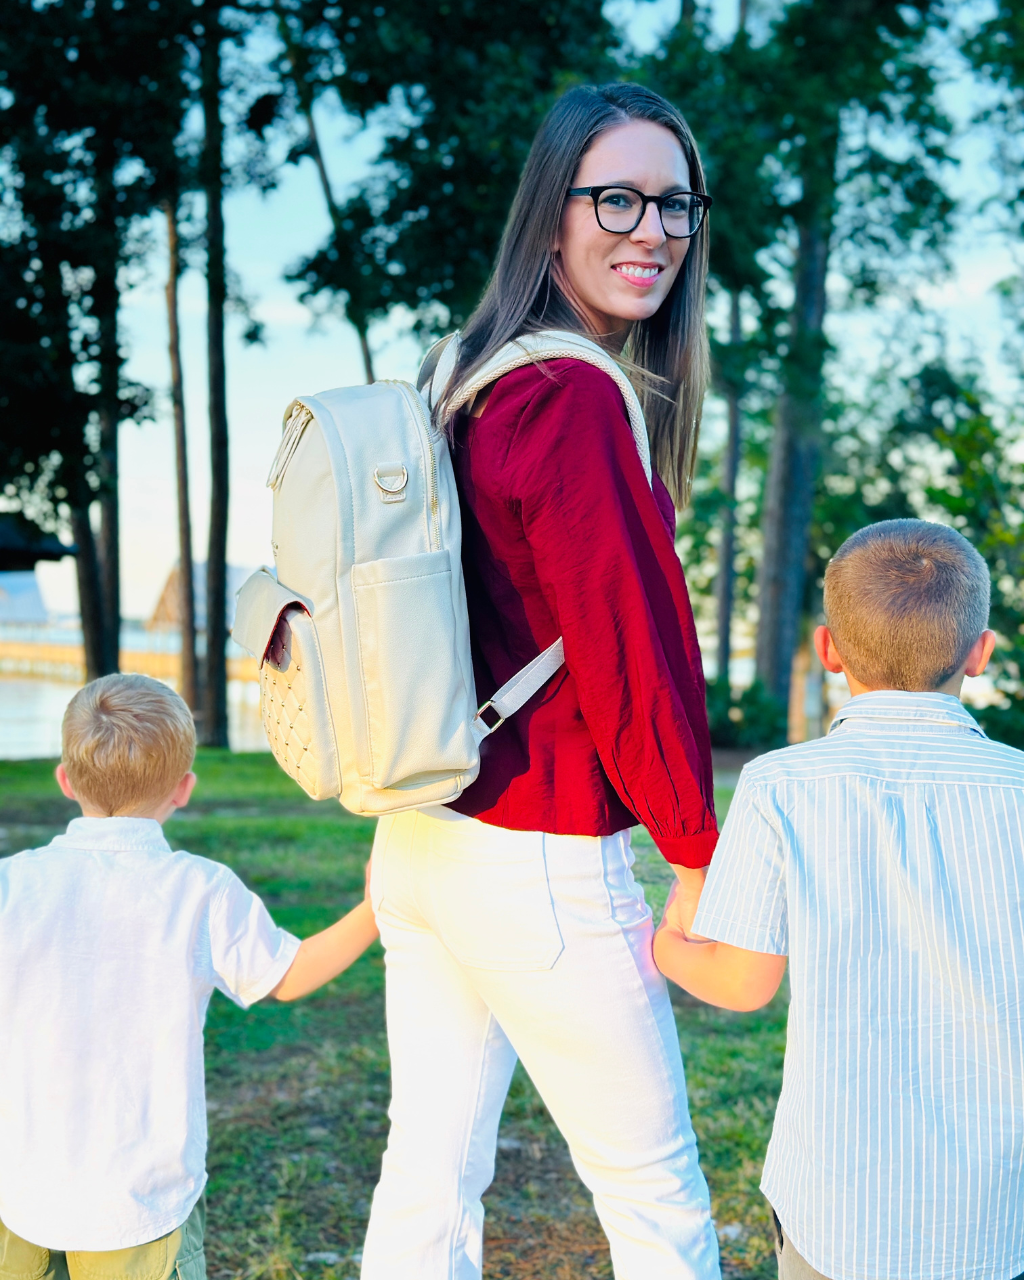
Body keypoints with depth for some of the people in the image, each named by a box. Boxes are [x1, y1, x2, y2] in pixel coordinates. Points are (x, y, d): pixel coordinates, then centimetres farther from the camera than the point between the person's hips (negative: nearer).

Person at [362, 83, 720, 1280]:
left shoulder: (469, 381, 9)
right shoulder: (580, 402, -18)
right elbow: (631, 649, -17)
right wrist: (702, 853, -4)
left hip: (419, 838, 8)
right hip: (540, 865, -8)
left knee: (430, 1175, 16)